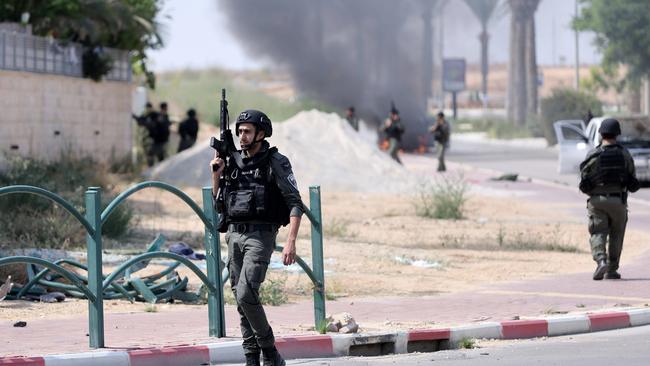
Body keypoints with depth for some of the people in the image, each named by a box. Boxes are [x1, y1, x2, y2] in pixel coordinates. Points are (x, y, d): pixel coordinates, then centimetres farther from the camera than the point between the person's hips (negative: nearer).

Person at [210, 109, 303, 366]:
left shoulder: (276, 162, -5)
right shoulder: (233, 162, 13)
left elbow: (295, 204, -9)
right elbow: (218, 204, 18)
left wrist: (291, 241, -20)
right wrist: (216, 174, 3)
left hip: (260, 236, -6)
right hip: (234, 236, 6)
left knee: (246, 295, -19)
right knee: (241, 300, 5)